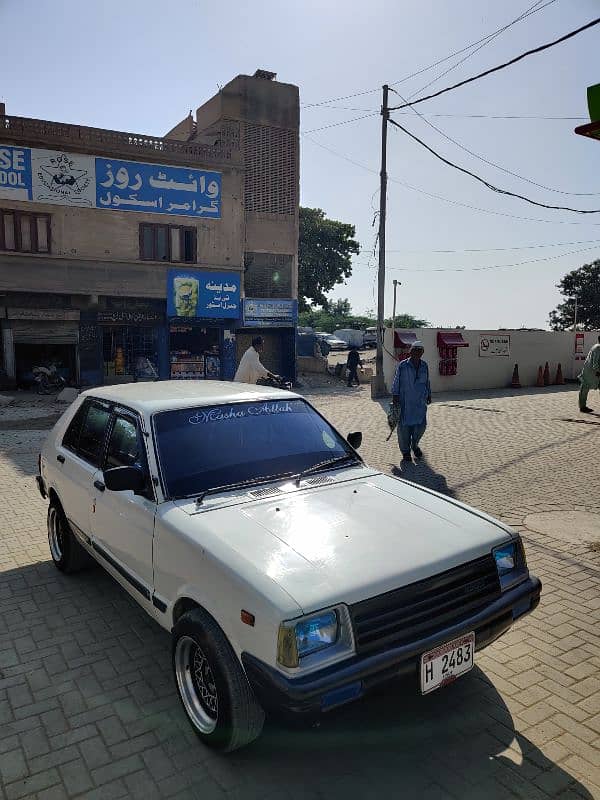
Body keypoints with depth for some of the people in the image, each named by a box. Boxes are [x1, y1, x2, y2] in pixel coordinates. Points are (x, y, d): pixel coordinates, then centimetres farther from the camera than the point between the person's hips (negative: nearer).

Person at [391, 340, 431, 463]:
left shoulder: (424, 366, 7)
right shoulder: (402, 365, -5)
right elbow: (396, 381, -1)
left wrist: (429, 395, 20)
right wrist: (395, 396, -5)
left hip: (420, 402, 4)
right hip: (405, 401, -4)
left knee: (421, 425, 7)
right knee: (404, 426, 1)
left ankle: (415, 446, 34)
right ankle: (405, 451, 14)